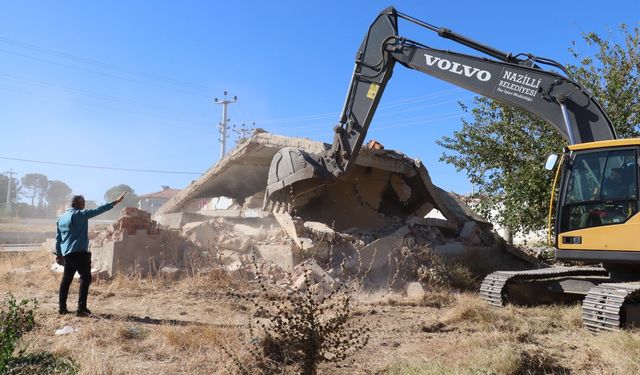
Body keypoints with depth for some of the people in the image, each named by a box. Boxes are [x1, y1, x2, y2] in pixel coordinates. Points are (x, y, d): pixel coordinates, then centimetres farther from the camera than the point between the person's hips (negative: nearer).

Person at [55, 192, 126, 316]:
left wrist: (59, 254, 26)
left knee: (66, 280, 14)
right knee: (85, 278, -6)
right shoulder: (80, 214, -8)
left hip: (66, 254, 8)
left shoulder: (61, 218, 16)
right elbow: (98, 210, -14)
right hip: (79, 253, -8)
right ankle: (81, 308, -10)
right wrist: (116, 202, -14)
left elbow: (58, 238, 20)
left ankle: (62, 307, 17)